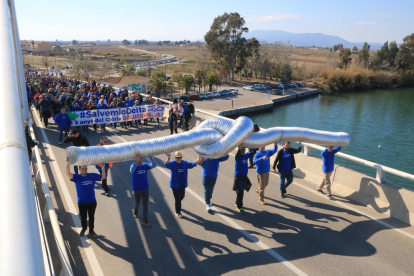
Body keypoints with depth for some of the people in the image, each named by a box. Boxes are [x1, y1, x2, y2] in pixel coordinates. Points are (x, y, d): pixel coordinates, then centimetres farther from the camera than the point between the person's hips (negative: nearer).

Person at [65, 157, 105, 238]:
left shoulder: (92, 176, -5)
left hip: (92, 202, 1)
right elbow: (68, 174, -27)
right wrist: (67, 162, -38)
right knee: (83, 217, 17)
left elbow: (103, 177, -3)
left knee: (91, 217, 15)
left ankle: (91, 231, 34)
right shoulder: (77, 177, -11)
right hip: (82, 203, -1)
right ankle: (84, 228, 45)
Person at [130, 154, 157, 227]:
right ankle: (135, 211, 52)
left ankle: (145, 219, 14)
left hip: (145, 189, 1)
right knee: (137, 203, 20)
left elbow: (153, 165, -23)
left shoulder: (145, 165, -7)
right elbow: (131, 171, -38)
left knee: (145, 204, 3)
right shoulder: (133, 165, -15)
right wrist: (136, 162, -50)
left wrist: (151, 158, -39)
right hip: (137, 189, -1)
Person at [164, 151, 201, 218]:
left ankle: (177, 204, 53)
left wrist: (198, 159, -27)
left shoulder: (185, 163, -1)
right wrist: (168, 158, -57)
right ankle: (177, 212, 19)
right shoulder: (172, 164, -16)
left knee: (182, 197, 21)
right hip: (175, 185, -5)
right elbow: (166, 164, -35)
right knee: (177, 199, 0)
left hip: (182, 184, 5)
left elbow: (193, 164, -6)